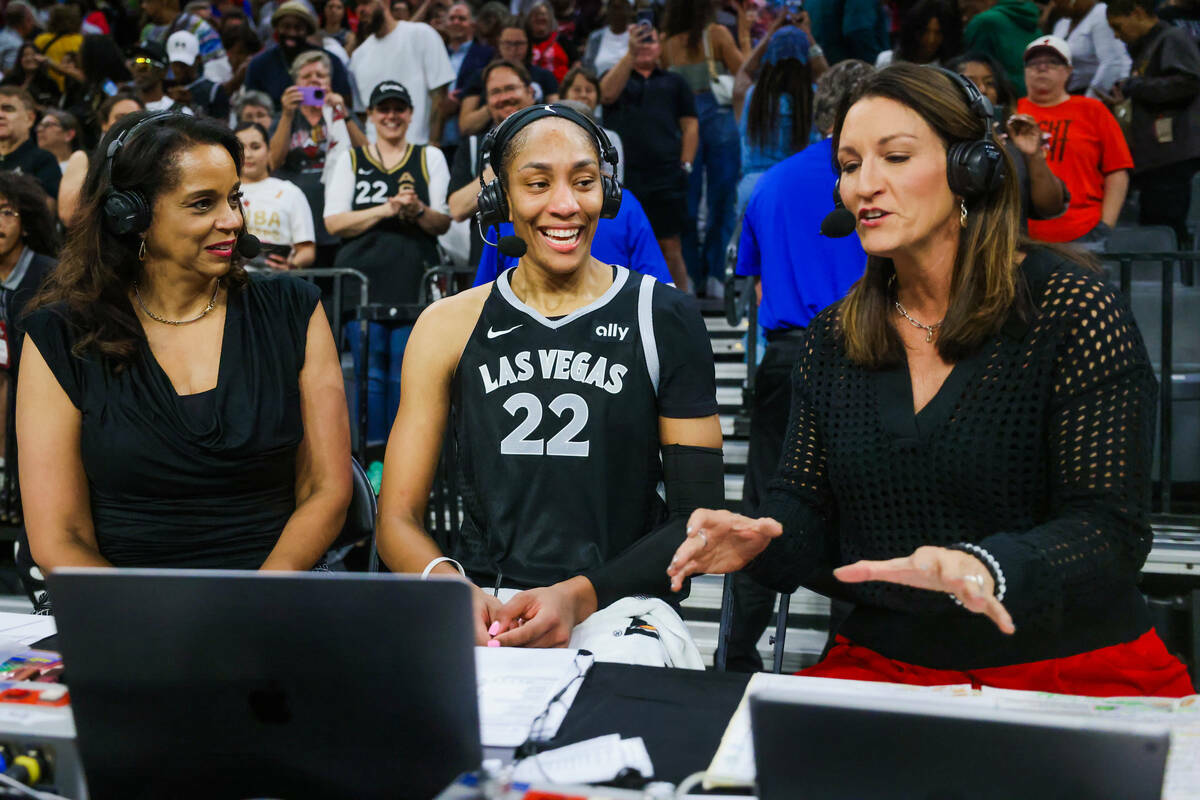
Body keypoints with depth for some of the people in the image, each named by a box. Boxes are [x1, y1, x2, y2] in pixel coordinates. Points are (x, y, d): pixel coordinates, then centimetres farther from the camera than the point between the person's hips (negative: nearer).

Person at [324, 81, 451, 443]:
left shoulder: (430, 158, 14)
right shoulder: (350, 159, 13)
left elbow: (443, 223, 7)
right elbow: (334, 222, 1)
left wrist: (419, 210, -15)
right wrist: (384, 210, -11)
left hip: (414, 280, 0)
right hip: (363, 278, 0)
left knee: (406, 371, -3)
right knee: (370, 371, -1)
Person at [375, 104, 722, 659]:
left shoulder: (664, 318, 4)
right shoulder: (448, 327, 9)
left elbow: (698, 516, 1)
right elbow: (398, 519, 6)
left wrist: (580, 595, -15)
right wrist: (451, 588, -17)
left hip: (618, 600, 0)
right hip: (479, 599, 1)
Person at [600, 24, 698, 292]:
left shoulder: (674, 82, 17)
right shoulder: (615, 76, 13)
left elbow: (690, 125, 13)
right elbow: (608, 94, -12)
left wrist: (685, 165, 1)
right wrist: (630, 53, -22)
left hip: (666, 177, 0)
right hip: (622, 177, 0)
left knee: (670, 246, -1)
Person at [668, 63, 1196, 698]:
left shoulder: (1071, 308, -7)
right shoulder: (833, 336, 10)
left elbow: (1109, 527, -13)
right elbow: (808, 507, 10)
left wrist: (983, 568, -34)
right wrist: (760, 538, -15)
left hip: (1072, 670, -3)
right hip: (882, 664, 4)